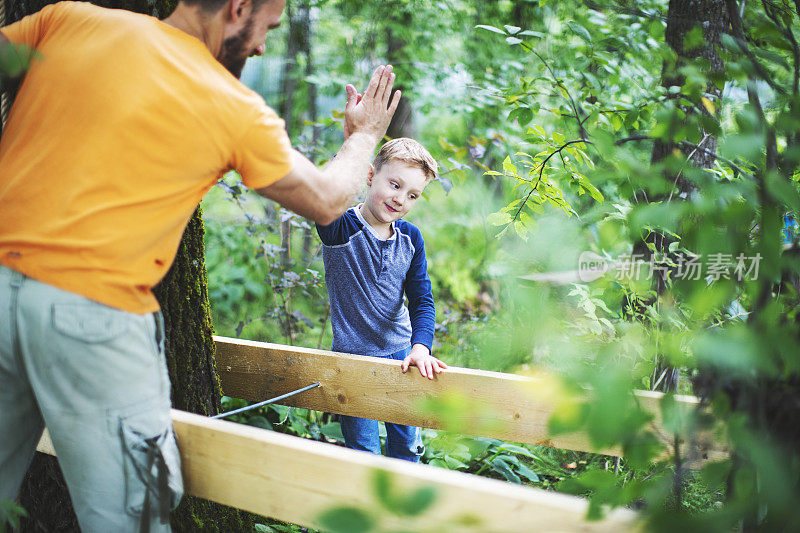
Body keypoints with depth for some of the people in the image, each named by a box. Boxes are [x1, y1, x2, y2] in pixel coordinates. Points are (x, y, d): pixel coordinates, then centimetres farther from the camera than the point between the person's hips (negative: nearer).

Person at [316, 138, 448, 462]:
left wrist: (420, 347, -20)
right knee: (364, 455, 2)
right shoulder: (340, 230, -16)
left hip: (401, 354, 5)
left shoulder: (411, 238, 0)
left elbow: (421, 300, -1)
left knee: (406, 445, 16)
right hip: (353, 356, -4)